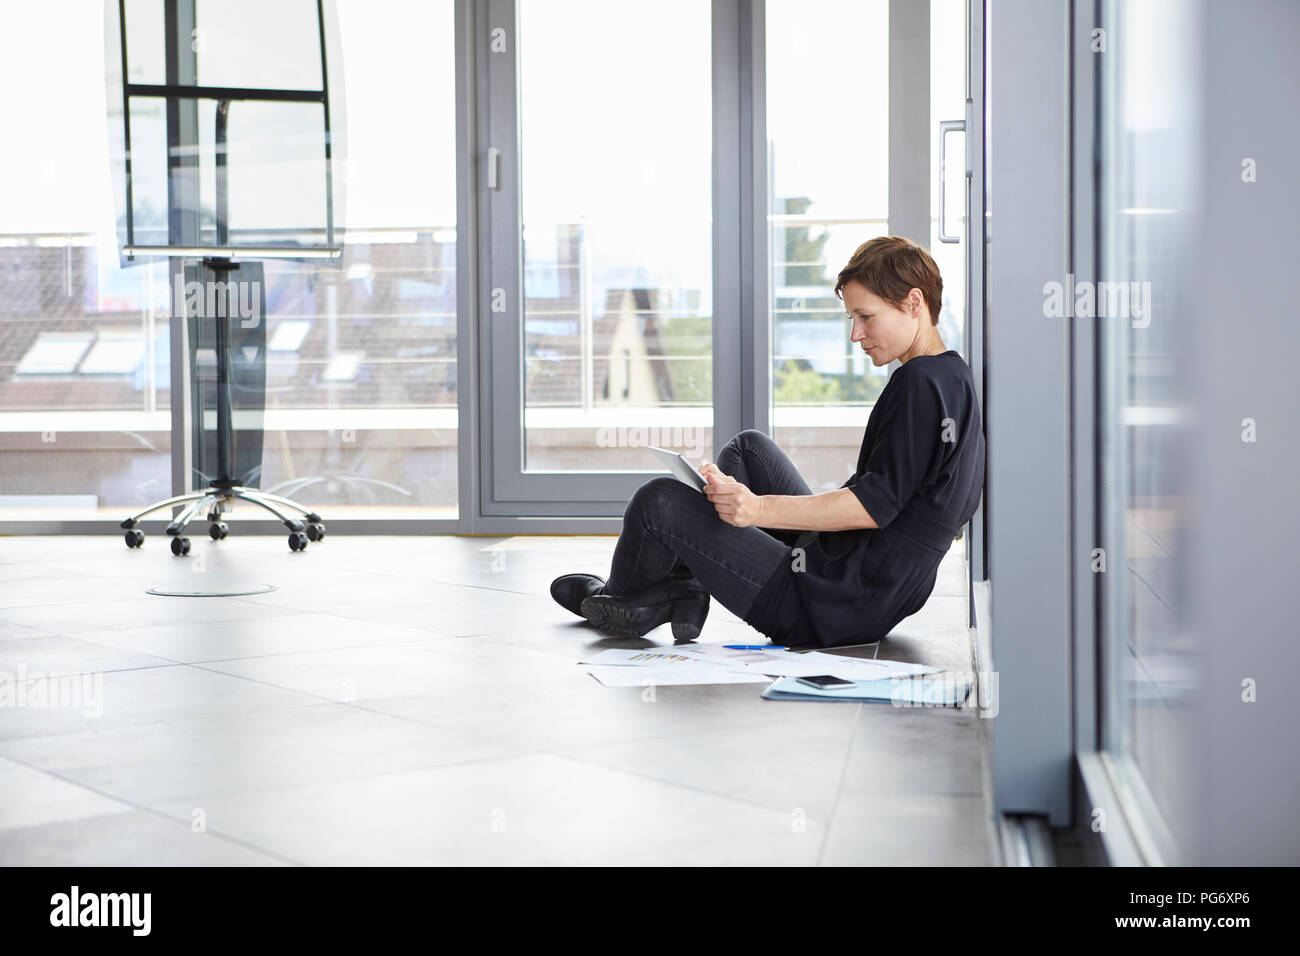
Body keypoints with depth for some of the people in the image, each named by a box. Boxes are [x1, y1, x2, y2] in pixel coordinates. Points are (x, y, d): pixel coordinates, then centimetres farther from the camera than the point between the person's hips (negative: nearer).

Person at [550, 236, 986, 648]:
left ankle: (619, 595, 25)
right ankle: (675, 586, 16)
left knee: (659, 501, -6)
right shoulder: (953, 376, 13)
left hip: (835, 612, -11)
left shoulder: (919, 383, -18)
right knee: (750, 446, 23)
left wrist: (762, 510, -27)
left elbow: (874, 505, -23)